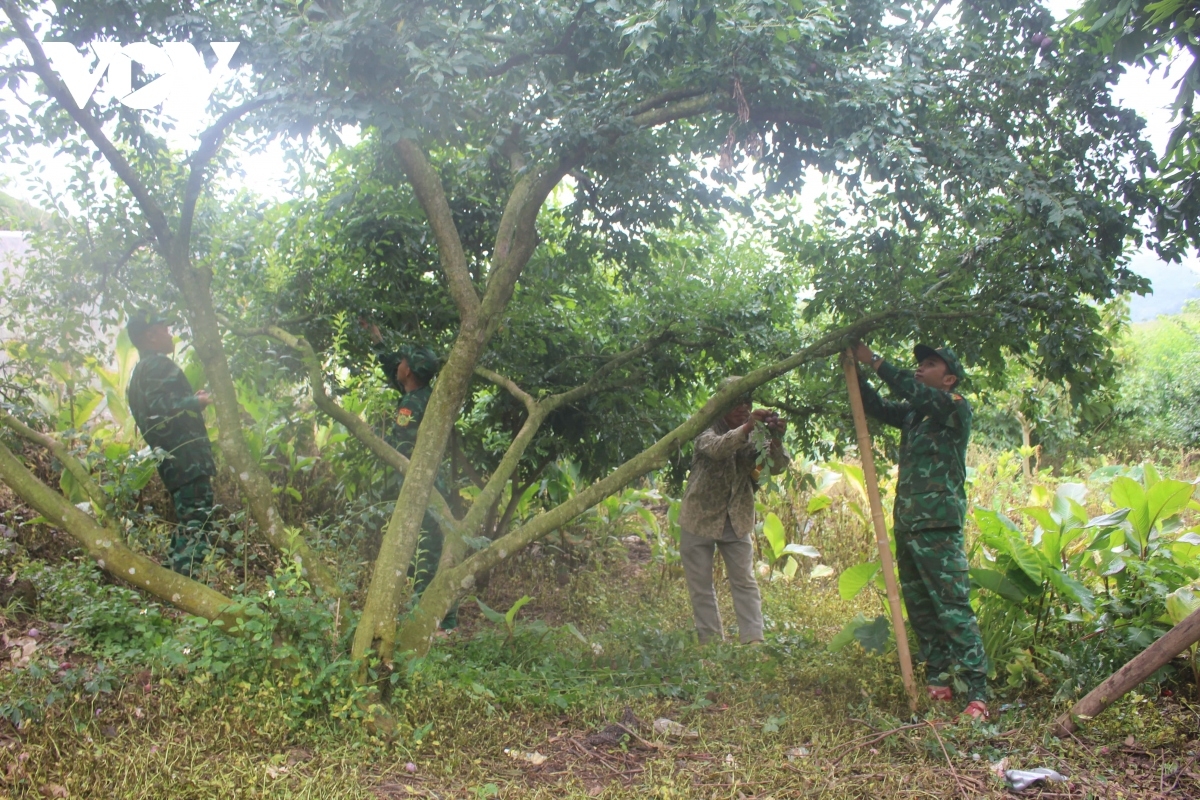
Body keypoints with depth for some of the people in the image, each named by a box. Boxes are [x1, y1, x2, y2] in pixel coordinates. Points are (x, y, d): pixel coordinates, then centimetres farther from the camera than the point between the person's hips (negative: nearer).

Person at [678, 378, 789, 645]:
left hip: (736, 521, 3)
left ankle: (754, 640, -2)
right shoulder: (708, 431, -12)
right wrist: (746, 428, -52)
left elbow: (776, 467, -16)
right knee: (701, 585, 2)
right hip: (700, 518, -3)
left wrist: (776, 441, -35)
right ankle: (711, 641, 10)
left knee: (745, 582, -1)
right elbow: (717, 448, -36)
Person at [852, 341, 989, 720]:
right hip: (906, 521, 8)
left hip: (938, 524, -8)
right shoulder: (913, 413, 19)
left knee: (953, 606, -12)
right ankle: (937, 682, 19)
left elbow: (915, 392, -19)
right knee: (919, 608, 11)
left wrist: (874, 361, -16)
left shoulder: (956, 407, -4)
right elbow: (876, 407, 15)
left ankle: (978, 693, -11)